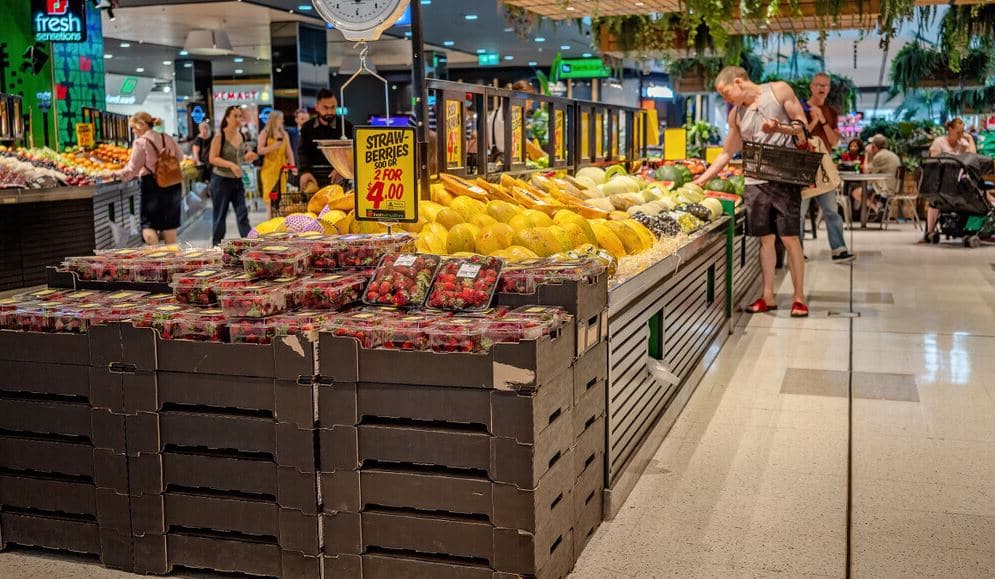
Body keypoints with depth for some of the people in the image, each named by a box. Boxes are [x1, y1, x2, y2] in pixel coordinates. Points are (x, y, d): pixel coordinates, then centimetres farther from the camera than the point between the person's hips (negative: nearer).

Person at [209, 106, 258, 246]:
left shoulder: (241, 136, 6)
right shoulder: (219, 136, -12)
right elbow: (213, 159, -17)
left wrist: (247, 157, -4)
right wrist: (231, 165, -28)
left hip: (238, 180, 5)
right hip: (221, 180, -5)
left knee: (242, 214, 0)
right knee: (220, 215, 4)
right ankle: (216, 245, 16)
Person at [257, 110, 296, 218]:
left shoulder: (284, 134, 14)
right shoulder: (265, 133, 3)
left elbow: (289, 152, 12)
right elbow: (259, 150, -4)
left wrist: (292, 166, 2)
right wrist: (273, 146, -16)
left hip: (282, 169, 3)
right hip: (269, 169, -3)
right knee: (270, 196, -7)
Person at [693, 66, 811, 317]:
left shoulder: (779, 91, 3)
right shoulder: (736, 114, 14)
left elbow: (802, 125, 2)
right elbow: (726, 153, 20)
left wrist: (780, 128, -17)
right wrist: (702, 179, 14)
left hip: (784, 177, -4)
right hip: (755, 181, 4)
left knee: (790, 238, -4)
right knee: (766, 239, 5)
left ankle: (799, 297, 3)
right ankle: (768, 297, 11)